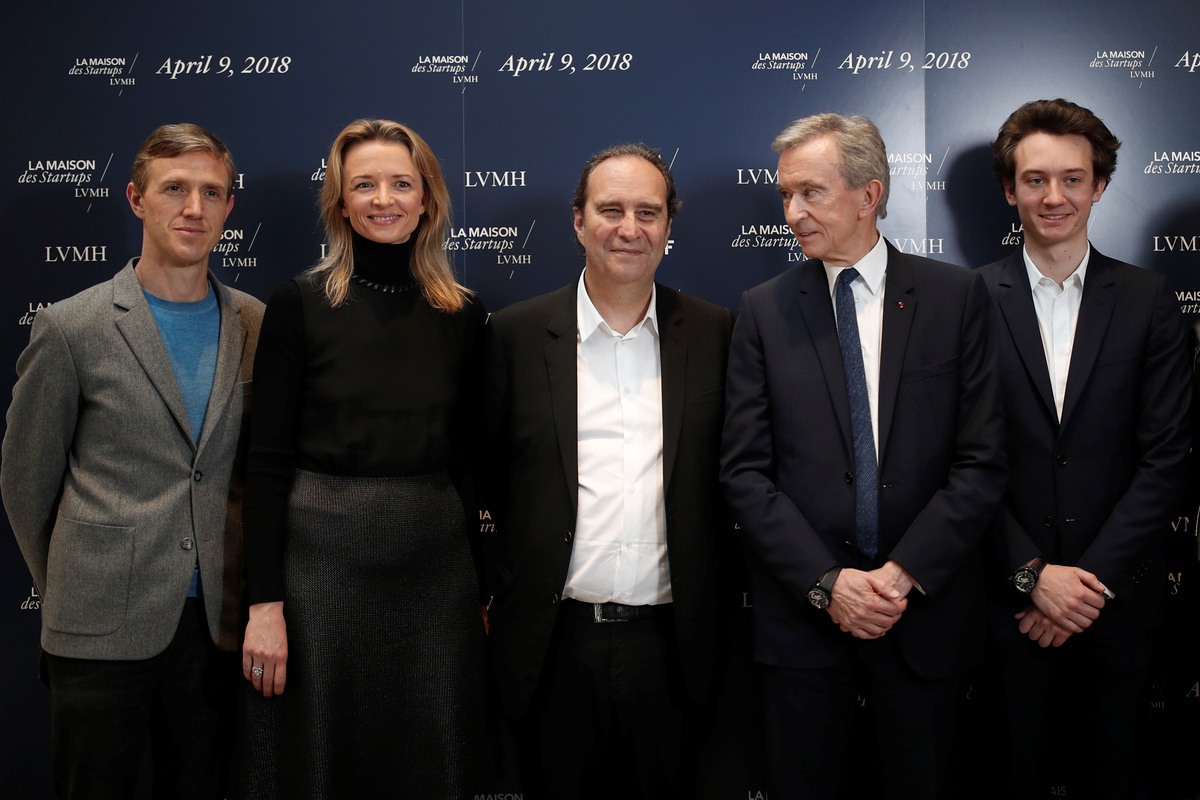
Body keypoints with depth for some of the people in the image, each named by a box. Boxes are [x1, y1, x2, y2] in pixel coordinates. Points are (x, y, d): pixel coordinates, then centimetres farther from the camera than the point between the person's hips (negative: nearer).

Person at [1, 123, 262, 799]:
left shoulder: (256, 326, 6)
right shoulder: (72, 327, -3)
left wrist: (253, 592, 10)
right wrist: (66, 590, 9)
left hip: (217, 625, 3)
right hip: (103, 629, -3)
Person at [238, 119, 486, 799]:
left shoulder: (465, 315, 6)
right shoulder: (300, 304, -2)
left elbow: (467, 459, 11)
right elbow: (268, 460, -5)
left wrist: (483, 586, 8)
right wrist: (264, 603, -10)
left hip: (436, 565, 3)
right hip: (322, 558, -2)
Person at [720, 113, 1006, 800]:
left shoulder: (956, 296, 0)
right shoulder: (764, 311, 2)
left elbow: (982, 461, -4)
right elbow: (746, 471, -2)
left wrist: (905, 574, -12)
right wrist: (826, 583, -11)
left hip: (925, 608, 0)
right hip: (801, 610, 1)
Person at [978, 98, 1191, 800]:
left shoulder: (1149, 302, 1)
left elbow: (1166, 456, -3)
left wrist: (1095, 578, -11)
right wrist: (1034, 574, -12)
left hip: (1118, 595, 1)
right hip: (1010, 594, -1)